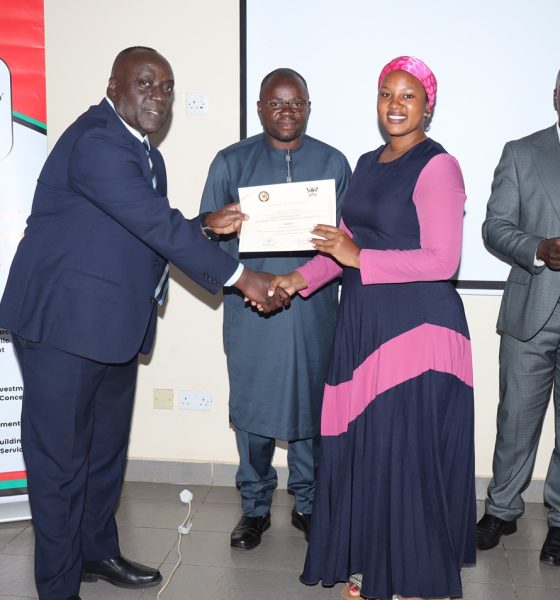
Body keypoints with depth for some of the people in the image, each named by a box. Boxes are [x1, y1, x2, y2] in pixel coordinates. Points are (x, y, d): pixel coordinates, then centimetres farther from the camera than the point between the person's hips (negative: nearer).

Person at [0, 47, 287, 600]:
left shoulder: (143, 152, 12)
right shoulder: (95, 141, -19)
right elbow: (155, 225, -25)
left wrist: (204, 224, 4)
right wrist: (239, 277, -21)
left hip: (114, 325, 10)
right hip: (65, 324, -10)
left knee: (106, 447, 20)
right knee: (61, 458, 2)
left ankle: (97, 551, 38)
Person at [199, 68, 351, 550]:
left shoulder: (333, 162, 10)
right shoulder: (232, 162, 7)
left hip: (313, 306, 1)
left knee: (312, 401, 6)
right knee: (252, 404, 3)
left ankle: (308, 502, 24)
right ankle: (255, 506, 20)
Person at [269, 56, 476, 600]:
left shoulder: (437, 166, -10)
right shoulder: (367, 163, 14)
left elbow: (442, 261, -17)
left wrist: (360, 259, -17)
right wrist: (299, 278, 3)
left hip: (417, 325, -7)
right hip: (362, 322, 7)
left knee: (408, 449, 1)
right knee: (360, 445, 12)